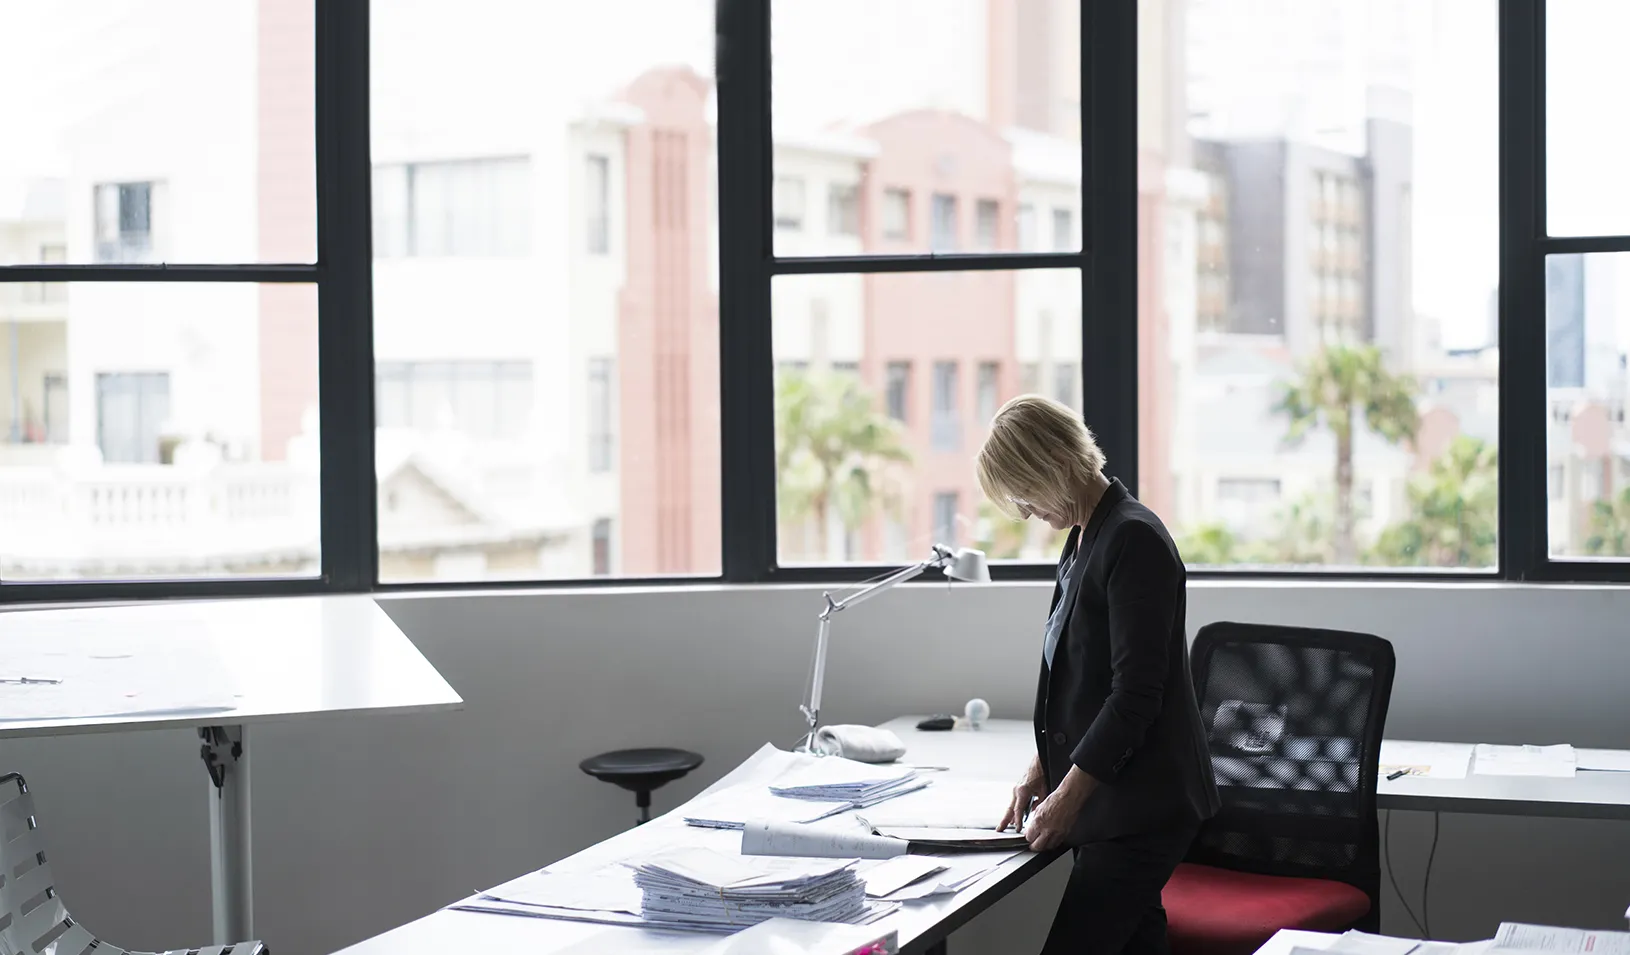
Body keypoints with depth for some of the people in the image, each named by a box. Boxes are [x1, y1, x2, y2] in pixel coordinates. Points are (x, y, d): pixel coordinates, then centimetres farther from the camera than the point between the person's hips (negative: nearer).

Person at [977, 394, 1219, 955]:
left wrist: (1068, 797, -16)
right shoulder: (1084, 537, 13)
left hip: (1142, 803, -9)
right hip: (1111, 799, 9)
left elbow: (1137, 693, -20)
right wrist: (1043, 768, 11)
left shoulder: (1134, 540, -16)